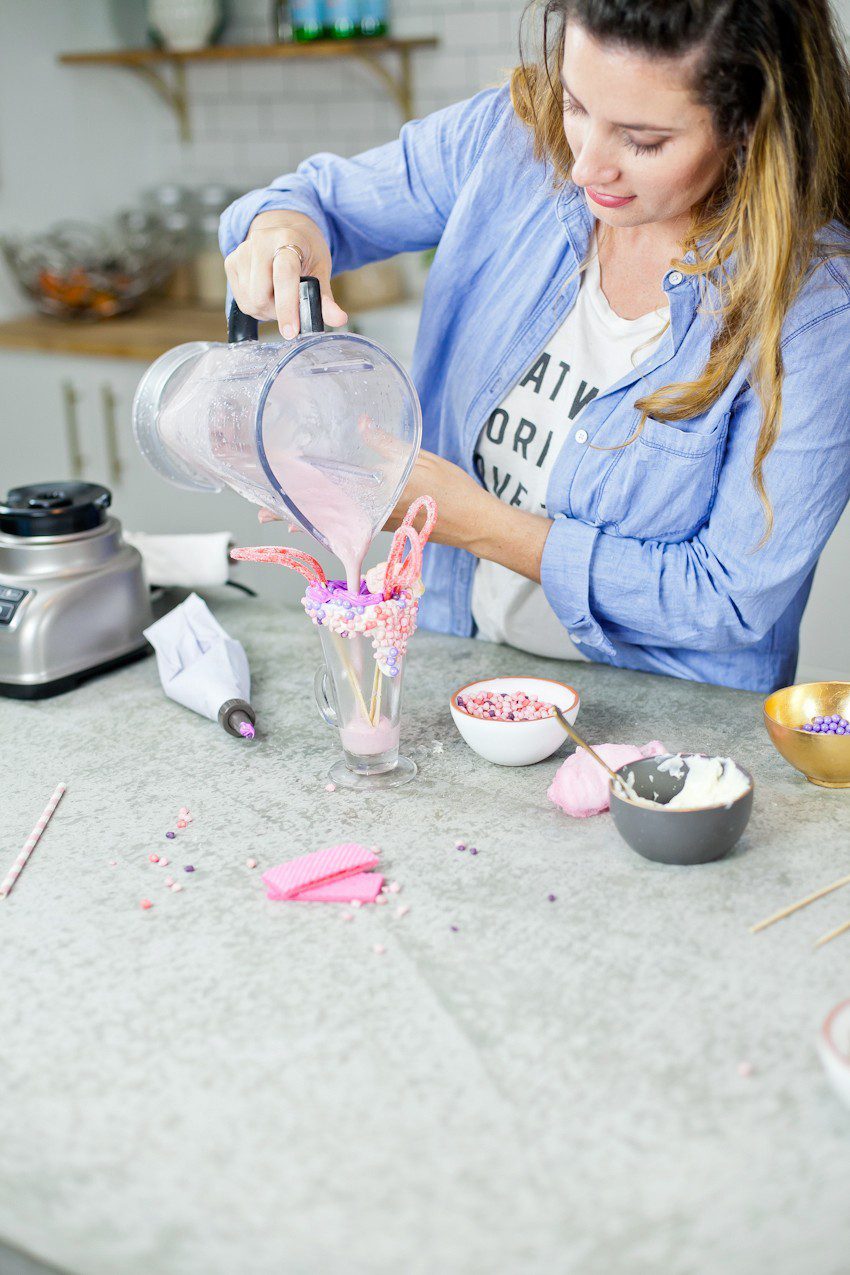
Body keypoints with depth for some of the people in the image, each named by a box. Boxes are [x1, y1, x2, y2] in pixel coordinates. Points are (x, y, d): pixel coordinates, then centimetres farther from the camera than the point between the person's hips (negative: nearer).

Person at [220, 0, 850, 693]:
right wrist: (284, 224, -19)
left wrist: (477, 523, -21)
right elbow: (328, 195, 8)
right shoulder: (513, 136, -8)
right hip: (457, 657, 3)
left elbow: (734, 599, -19)